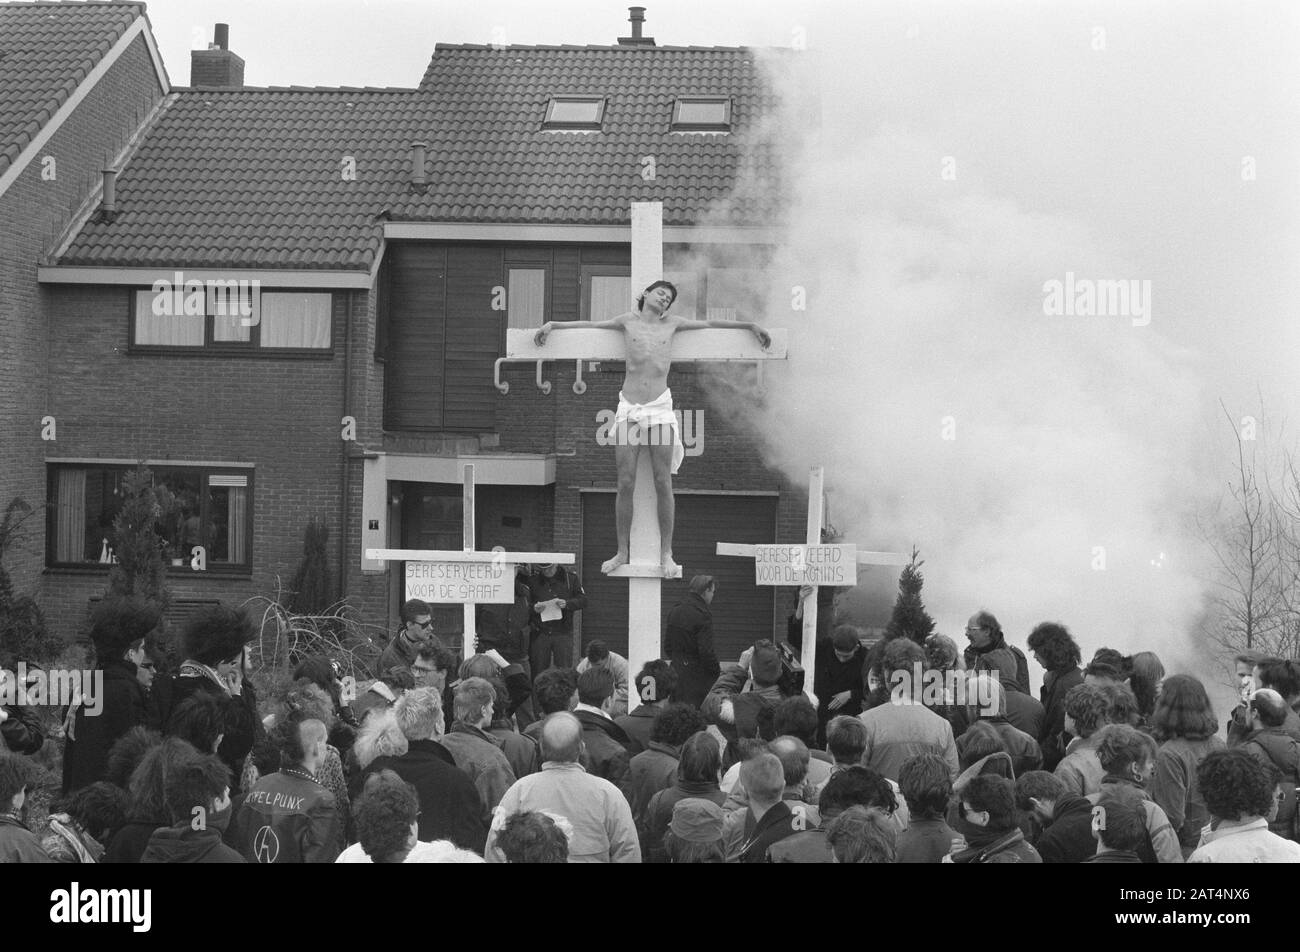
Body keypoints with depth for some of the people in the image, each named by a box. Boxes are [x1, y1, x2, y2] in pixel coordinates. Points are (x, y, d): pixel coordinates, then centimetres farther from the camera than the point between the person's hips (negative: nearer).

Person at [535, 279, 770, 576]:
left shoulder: (671, 324, 14)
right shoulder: (628, 321, 12)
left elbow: (710, 323, 21)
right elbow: (589, 324, 18)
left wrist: (749, 325, 23)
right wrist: (552, 324, 12)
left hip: (660, 407, 1)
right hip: (629, 408, 0)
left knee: (663, 483, -3)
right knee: (625, 483, -3)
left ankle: (666, 554, 4)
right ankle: (622, 552, 6)